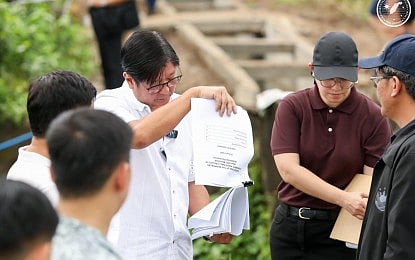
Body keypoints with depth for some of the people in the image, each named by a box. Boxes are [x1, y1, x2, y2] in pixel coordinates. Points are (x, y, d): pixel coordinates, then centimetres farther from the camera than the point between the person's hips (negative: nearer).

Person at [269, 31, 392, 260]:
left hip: (338, 232, -2)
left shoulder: (373, 117, -6)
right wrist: (344, 199, -24)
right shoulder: (291, 107, -3)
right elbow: (288, 169, -14)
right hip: (289, 225, 2)